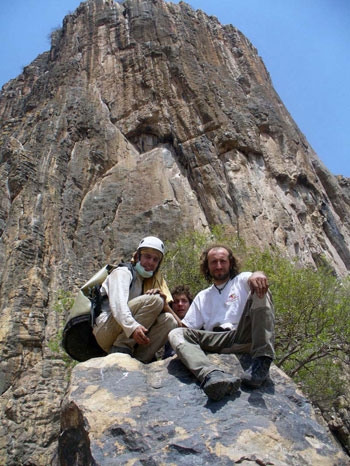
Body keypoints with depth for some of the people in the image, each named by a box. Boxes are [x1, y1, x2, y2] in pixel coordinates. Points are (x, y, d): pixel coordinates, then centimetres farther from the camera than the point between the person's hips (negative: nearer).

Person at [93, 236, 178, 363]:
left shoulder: (152, 282, 22)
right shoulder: (123, 272, 0)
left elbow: (168, 311, 11)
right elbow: (117, 302, -21)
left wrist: (162, 299, -13)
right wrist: (132, 327, -39)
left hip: (130, 336, 7)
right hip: (105, 329, -6)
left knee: (169, 320, -13)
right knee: (154, 299, -22)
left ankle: (138, 359, -23)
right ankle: (121, 348, -22)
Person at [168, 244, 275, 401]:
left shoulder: (241, 281, 17)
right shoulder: (202, 297, 26)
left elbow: (259, 280, -9)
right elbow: (186, 327, 18)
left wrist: (257, 275, -35)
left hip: (244, 335, -2)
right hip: (214, 341, 3)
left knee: (260, 291, -21)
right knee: (175, 334, -20)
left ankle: (261, 363, -35)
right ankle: (212, 375, -49)